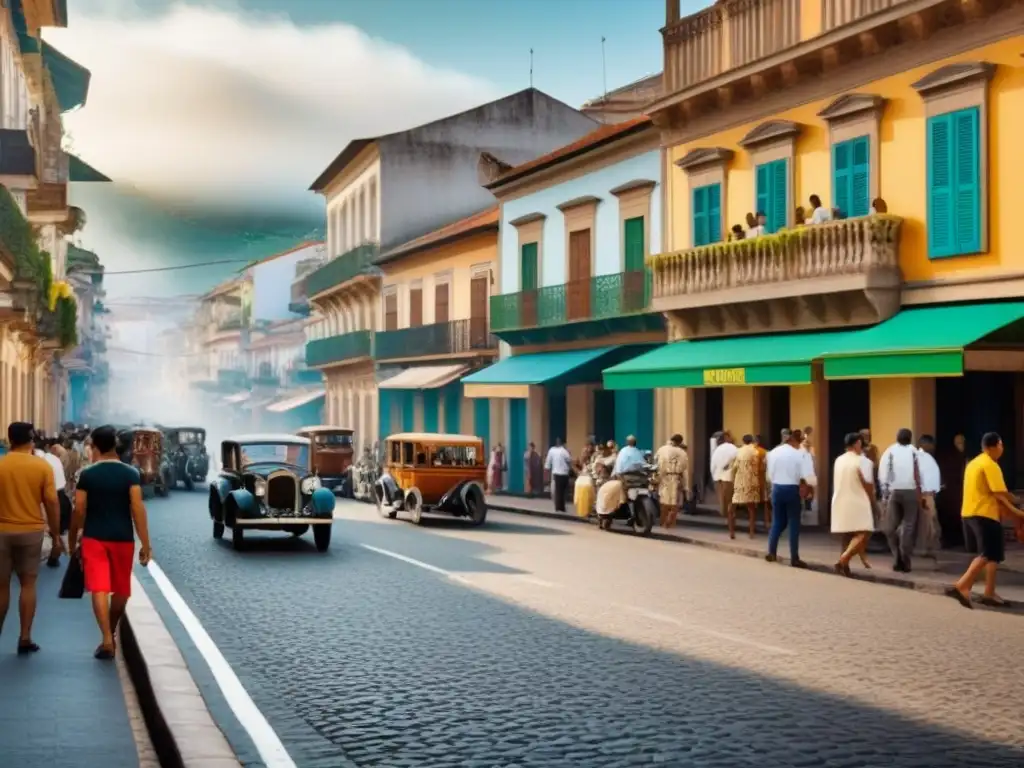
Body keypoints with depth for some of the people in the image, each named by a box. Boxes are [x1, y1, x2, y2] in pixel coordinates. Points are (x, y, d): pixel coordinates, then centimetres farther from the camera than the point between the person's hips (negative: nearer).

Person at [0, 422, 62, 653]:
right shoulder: (42, 466, -5)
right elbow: (52, 502, -6)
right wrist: (56, 535, 2)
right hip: (31, 531, 0)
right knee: (28, 584, 8)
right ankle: (25, 638, 5)